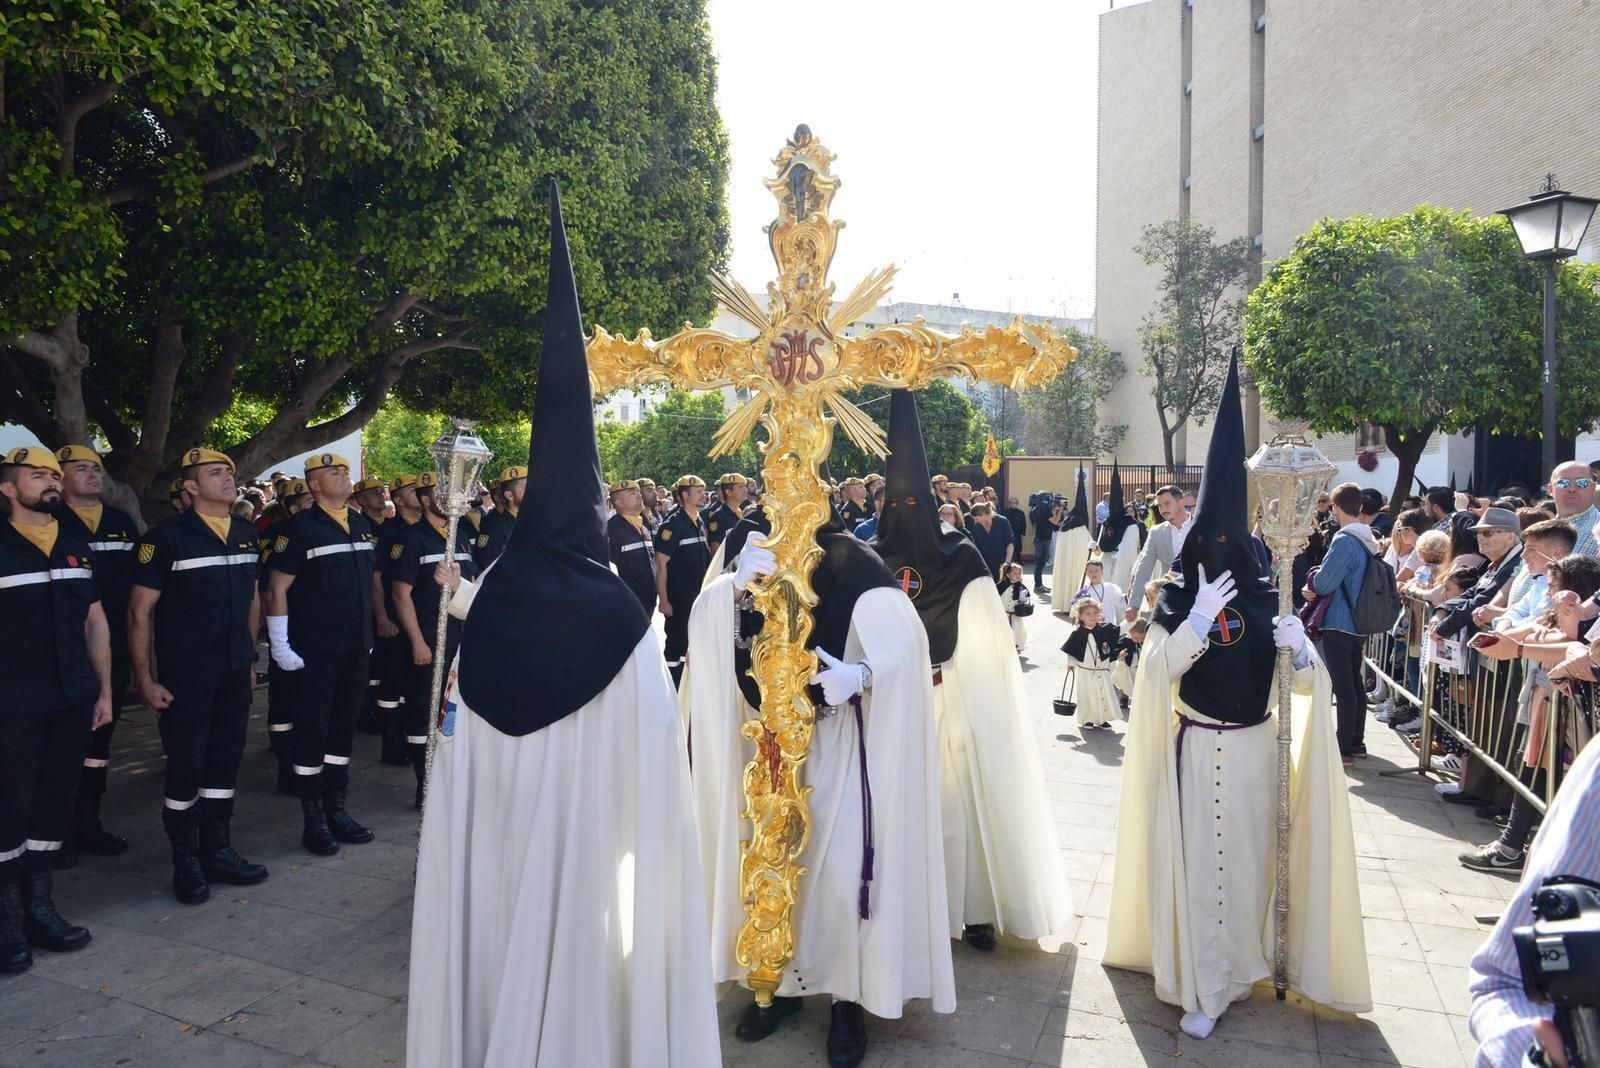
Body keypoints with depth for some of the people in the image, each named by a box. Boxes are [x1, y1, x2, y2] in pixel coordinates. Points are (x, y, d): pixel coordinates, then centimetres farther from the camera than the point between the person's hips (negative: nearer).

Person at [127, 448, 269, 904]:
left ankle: (218, 851, 26)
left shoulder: (248, 533, 6)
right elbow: (140, 612, -8)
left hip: (235, 672, 5)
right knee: (186, 765, 4)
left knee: (225, 761, 12)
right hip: (185, 675, -5)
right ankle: (185, 862, 19)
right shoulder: (167, 536, -10)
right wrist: (144, 679, -10)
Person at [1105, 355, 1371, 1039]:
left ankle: (1241, 962, 33)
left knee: (1249, 855, 11)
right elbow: (1158, 672, -16)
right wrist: (1200, 616, -24)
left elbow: (1310, 685, 0)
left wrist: (1302, 652, -22)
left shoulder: (1265, 599, 0)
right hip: (1195, 750, -2)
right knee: (1197, 861, 1)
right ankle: (1204, 989, 13)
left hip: (1253, 749, 2)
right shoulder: (1178, 600, -5)